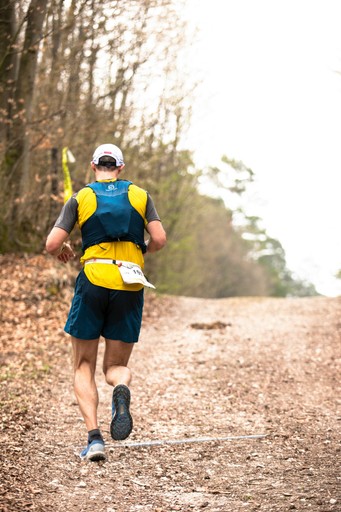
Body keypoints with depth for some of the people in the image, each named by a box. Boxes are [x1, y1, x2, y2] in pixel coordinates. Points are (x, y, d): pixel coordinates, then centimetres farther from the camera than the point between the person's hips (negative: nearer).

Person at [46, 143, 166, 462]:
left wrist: (63, 251, 20)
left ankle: (94, 437, -8)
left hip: (93, 282, -1)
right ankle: (122, 388, -24)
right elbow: (159, 240, -1)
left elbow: (52, 244, -2)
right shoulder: (140, 195, 10)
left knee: (83, 368, 10)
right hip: (130, 287, 2)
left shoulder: (80, 198, 5)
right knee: (116, 365, 13)